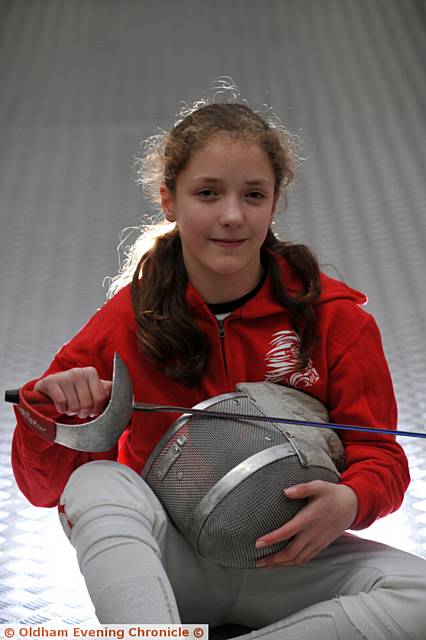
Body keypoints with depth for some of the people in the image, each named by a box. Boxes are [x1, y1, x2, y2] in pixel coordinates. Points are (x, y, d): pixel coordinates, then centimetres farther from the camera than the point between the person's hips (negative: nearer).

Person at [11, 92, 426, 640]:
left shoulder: (334, 316, -5)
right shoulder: (128, 319, -4)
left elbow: (379, 456, -4)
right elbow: (45, 484, -2)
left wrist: (349, 502, -28)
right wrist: (53, 416, -25)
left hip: (285, 561, 1)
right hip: (164, 563, 0)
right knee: (98, 485, -29)